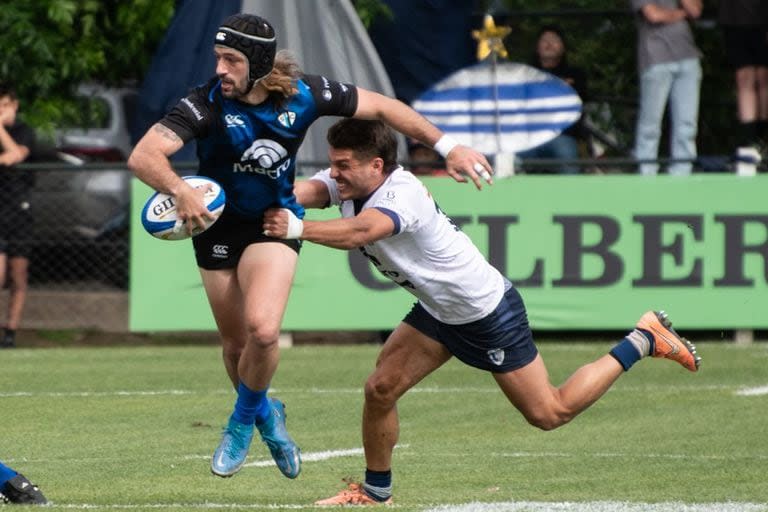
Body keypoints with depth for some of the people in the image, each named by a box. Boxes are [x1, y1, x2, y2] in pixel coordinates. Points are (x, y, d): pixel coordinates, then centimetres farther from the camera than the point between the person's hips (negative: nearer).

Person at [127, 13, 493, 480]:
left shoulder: (303, 95, -19)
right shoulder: (207, 104, -25)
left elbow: (382, 107, -5)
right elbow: (143, 156, -35)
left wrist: (447, 147, -8)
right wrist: (180, 190, -56)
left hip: (275, 222, 0)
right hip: (218, 225, 0)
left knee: (262, 331, -22)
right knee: (237, 343, 7)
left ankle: (241, 425, 4)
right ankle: (266, 415, 40)